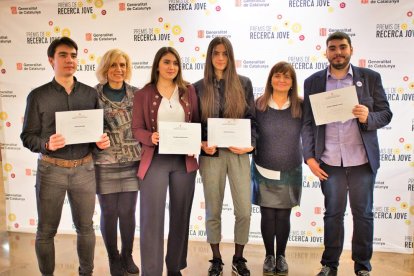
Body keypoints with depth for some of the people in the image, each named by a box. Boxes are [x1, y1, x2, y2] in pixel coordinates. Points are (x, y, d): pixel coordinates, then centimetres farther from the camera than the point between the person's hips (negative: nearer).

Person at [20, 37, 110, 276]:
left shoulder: (90, 94, 4)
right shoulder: (38, 95, -2)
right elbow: (28, 137, -1)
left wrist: (102, 142, -13)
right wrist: (47, 145, -21)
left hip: (84, 169, 2)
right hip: (51, 170, -1)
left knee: (85, 227, 13)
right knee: (46, 230, 10)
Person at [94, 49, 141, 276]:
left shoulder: (136, 94, 5)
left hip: (132, 162, 2)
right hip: (105, 163, -2)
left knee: (128, 211, 10)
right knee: (109, 212, 8)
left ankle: (127, 255, 31)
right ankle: (113, 258, 30)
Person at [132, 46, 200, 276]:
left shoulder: (189, 91, 7)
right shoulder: (143, 94, 1)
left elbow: (197, 122, 8)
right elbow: (136, 128, -1)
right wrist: (150, 137, -21)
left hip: (184, 159, 3)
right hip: (155, 160, -3)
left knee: (180, 215, 12)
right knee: (152, 217, -3)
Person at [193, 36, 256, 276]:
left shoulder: (244, 83, 7)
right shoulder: (199, 87, 6)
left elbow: (252, 119, 5)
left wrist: (251, 144, -12)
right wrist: (202, 144, -13)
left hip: (238, 154, 1)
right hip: (211, 155, 0)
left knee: (244, 211, 1)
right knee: (213, 211, 8)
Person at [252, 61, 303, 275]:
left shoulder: (301, 106, -3)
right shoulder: (258, 104, -4)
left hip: (290, 172, 0)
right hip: (264, 170, 0)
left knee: (284, 216, 9)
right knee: (267, 215, 7)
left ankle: (281, 256, 27)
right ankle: (269, 255, 25)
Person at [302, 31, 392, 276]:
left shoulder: (370, 78, 3)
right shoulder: (313, 82, 4)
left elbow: (386, 114, 4)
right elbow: (308, 123, 3)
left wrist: (368, 117, -18)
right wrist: (309, 157, -4)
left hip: (362, 160, 0)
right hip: (329, 162, 0)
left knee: (363, 214, 10)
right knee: (333, 214, 10)